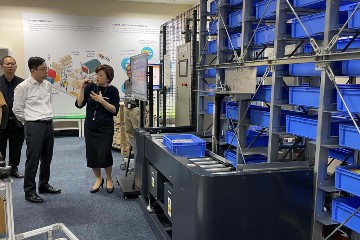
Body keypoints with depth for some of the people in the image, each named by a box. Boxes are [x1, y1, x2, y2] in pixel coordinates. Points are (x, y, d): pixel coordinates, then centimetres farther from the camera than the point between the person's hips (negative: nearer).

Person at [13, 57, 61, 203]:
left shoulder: (48, 85, 7)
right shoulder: (23, 87, -11)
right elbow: (17, 110, -4)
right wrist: (30, 122, 3)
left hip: (49, 124, 6)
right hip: (34, 127, -6)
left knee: (47, 158, 15)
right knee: (32, 160, -1)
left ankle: (44, 185, 31)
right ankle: (29, 191, 11)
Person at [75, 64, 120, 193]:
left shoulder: (113, 90, -5)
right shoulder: (90, 87, -1)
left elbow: (115, 110, -10)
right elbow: (79, 104, -5)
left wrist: (102, 100, -21)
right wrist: (82, 88, -14)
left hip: (106, 128, -3)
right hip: (90, 127, 3)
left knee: (104, 155, -7)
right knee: (91, 155, 5)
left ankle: (109, 179, 20)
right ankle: (98, 179, 28)